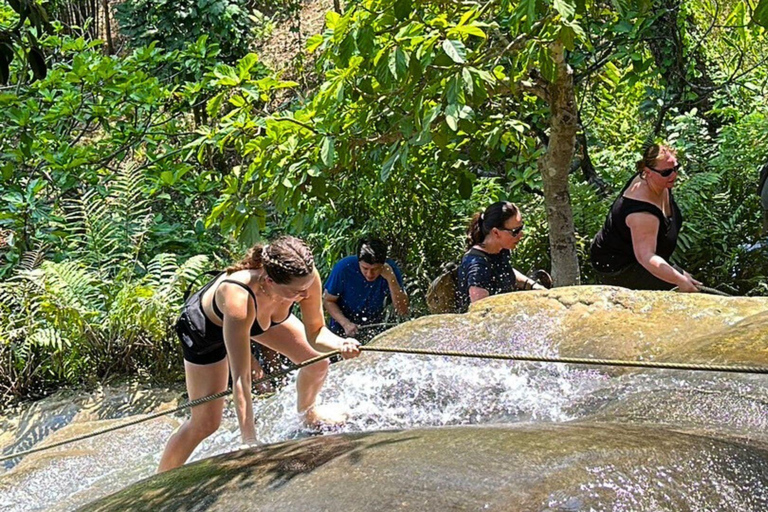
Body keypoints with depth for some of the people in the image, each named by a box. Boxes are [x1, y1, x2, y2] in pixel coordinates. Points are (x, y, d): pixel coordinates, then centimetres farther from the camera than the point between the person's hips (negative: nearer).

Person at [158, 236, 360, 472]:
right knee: (205, 423, -5)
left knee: (318, 363, 4)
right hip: (205, 327, -5)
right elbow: (240, 378, -46)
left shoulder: (305, 277, -34)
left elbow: (315, 332, -18)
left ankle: (307, 413, 37)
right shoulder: (238, 298, -48)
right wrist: (250, 443, -47)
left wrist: (340, 344, -40)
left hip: (262, 312, 5)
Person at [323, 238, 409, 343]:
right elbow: (328, 300, -9)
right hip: (343, 331, -2)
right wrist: (345, 323, -25)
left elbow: (402, 311, -19)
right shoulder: (344, 268, -22)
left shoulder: (390, 269, -18)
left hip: (374, 328, 2)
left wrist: (391, 279, -32)